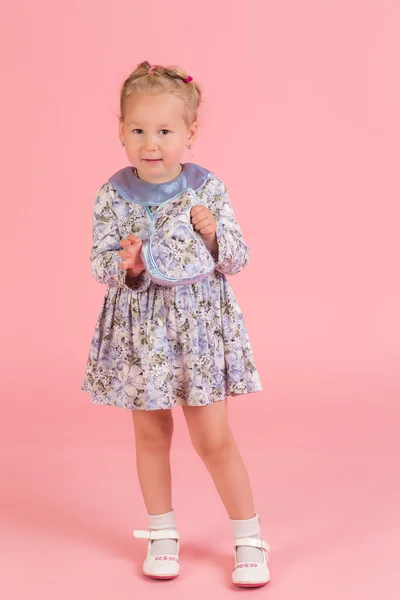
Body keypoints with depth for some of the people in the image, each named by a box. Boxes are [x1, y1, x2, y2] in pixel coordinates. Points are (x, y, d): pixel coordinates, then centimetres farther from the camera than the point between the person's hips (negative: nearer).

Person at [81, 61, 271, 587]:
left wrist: (213, 233, -23)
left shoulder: (208, 188, -6)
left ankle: (249, 538, 20)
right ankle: (162, 534, 31)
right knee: (151, 435, 14)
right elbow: (100, 265, -5)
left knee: (214, 439, 4)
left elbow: (237, 259, -4)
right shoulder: (113, 195, -6)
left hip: (200, 325, -1)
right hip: (140, 329, 1)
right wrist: (127, 266, -26)